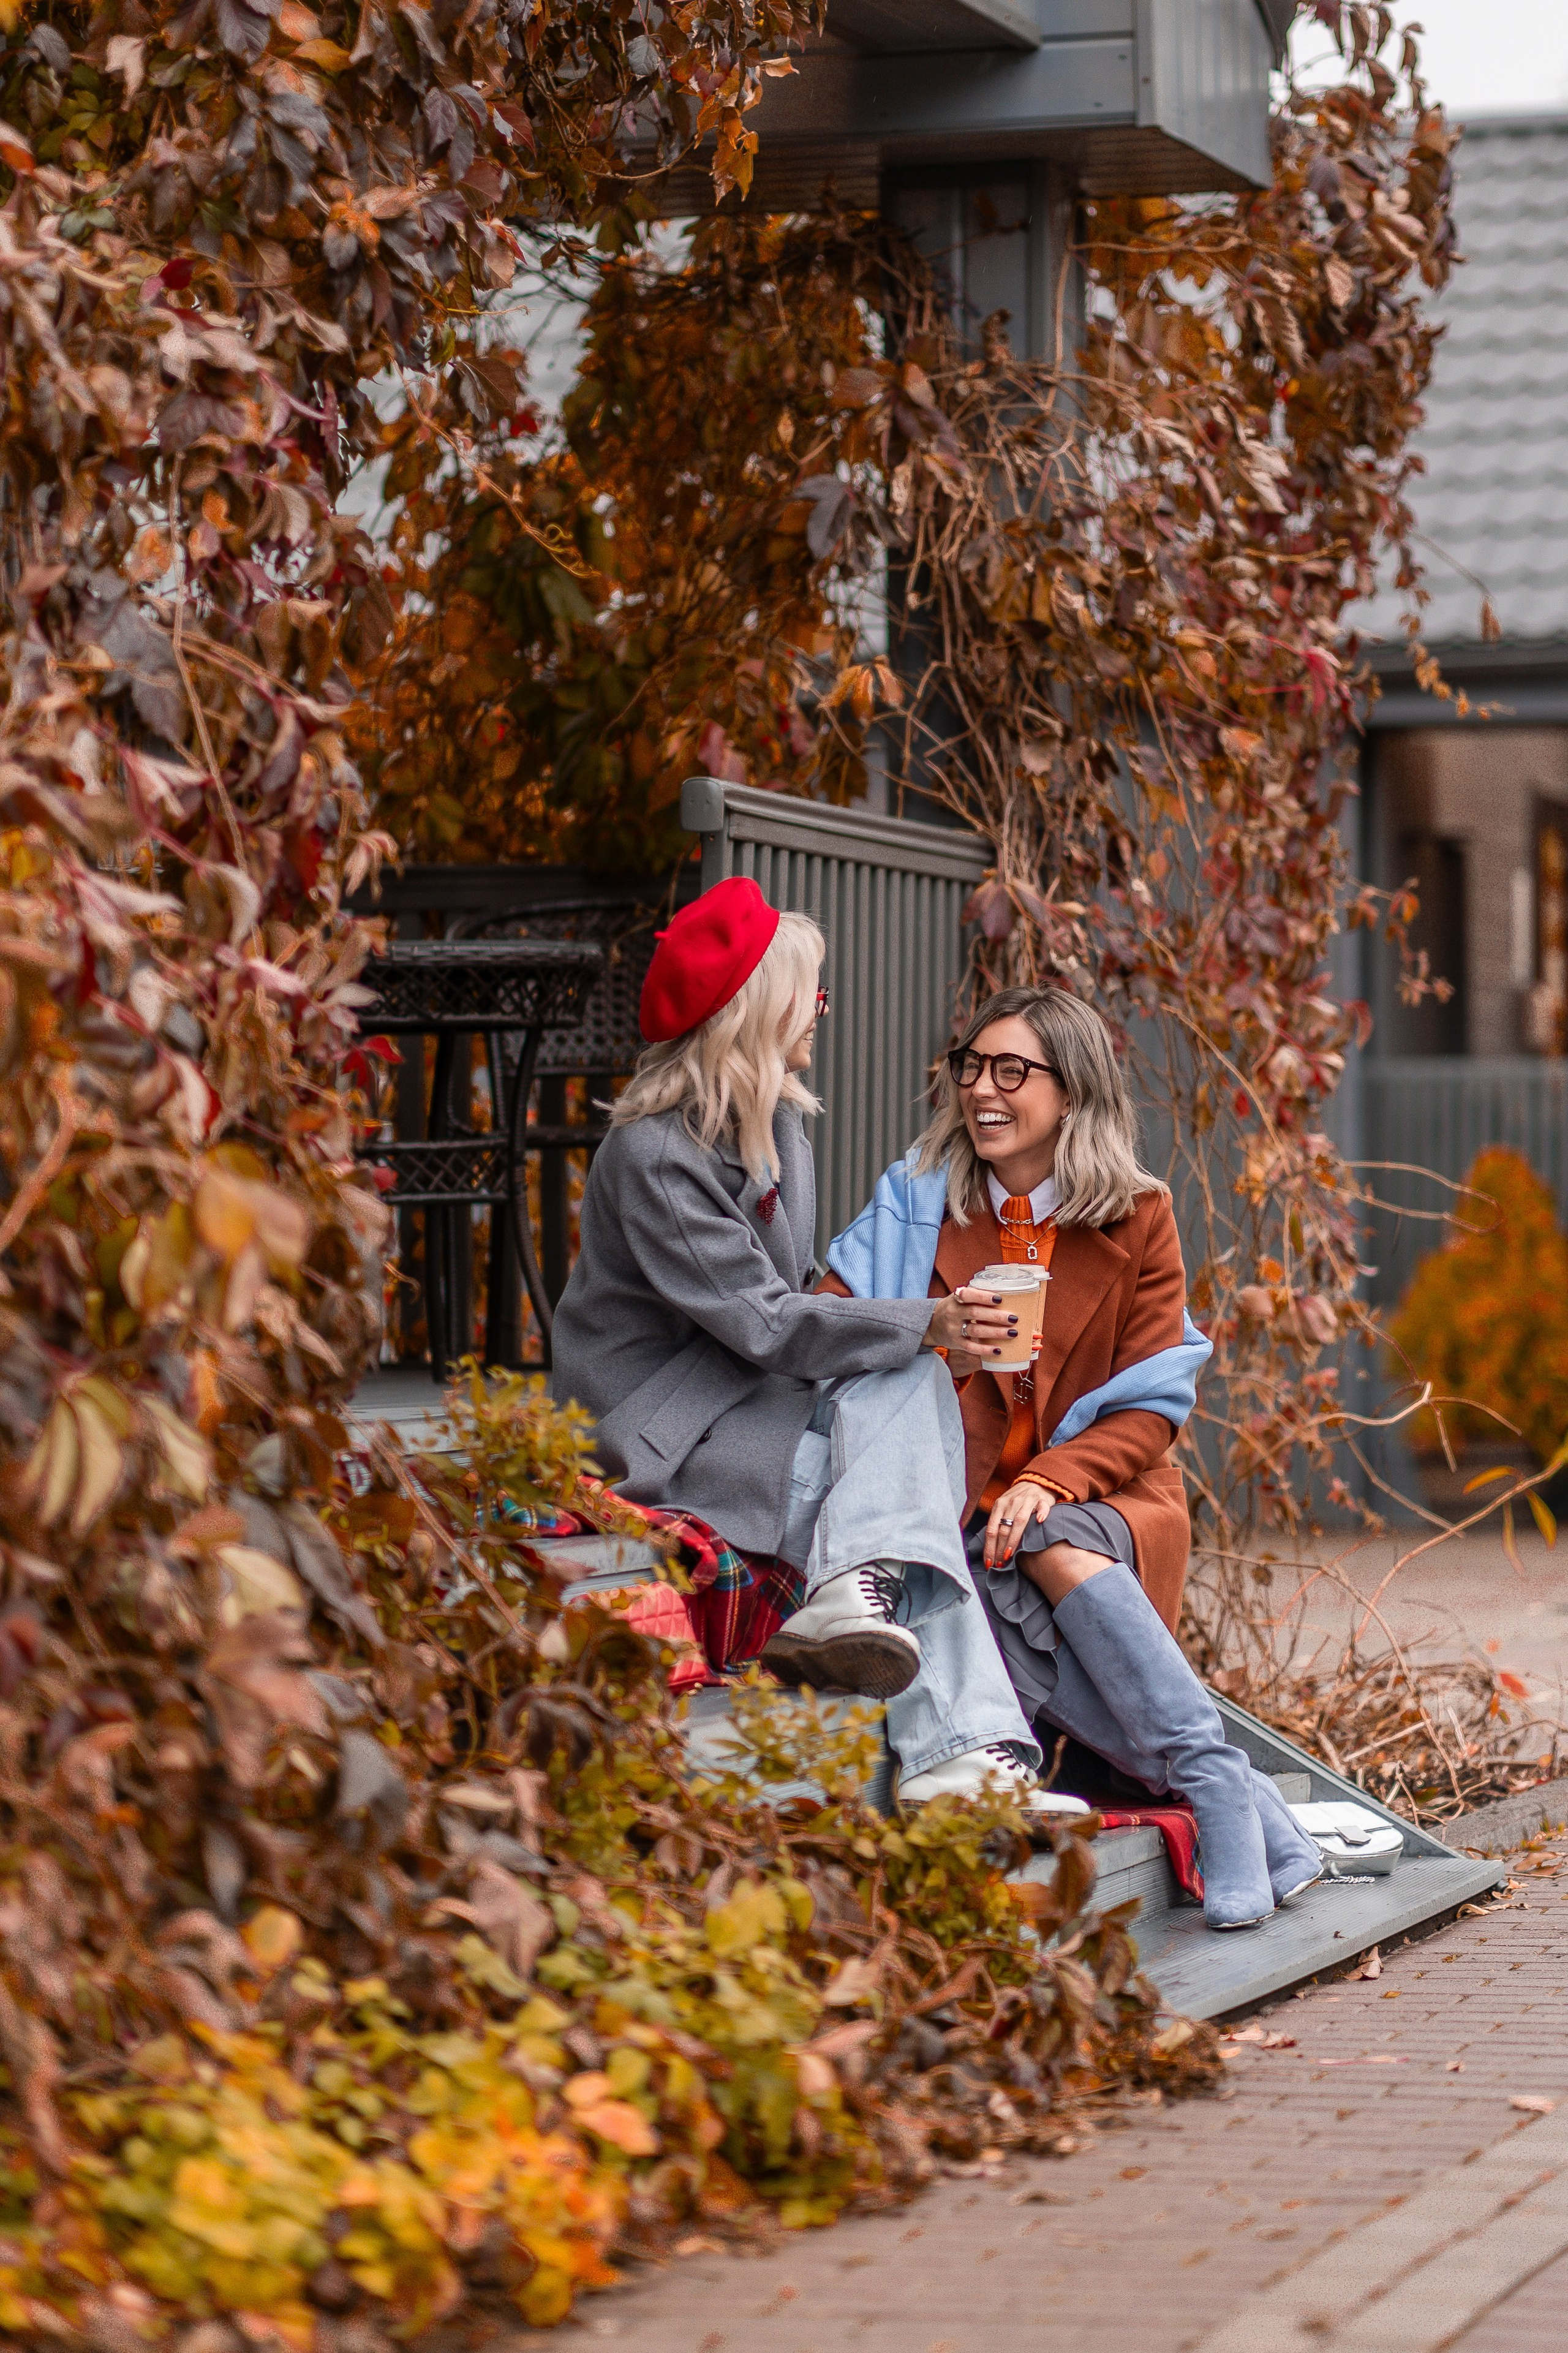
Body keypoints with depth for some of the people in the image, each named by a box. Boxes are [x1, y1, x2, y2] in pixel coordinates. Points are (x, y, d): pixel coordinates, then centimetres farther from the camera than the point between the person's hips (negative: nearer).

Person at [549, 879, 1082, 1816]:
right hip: (666, 1434, -9)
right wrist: (927, 1326, -24)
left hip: (749, 1395, 9)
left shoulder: (775, 1120, 11)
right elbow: (763, 1324, -22)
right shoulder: (652, 1157, -18)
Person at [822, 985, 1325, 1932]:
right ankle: (1238, 1799, -32)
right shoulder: (918, 1203, 8)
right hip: (961, 1514, 1)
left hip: (1103, 1503, -1)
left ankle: (1215, 1781, -33)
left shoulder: (1137, 1219, 6)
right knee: (1009, 1607, -32)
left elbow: (1149, 1411, 0)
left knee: (1052, 1549, -35)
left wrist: (1051, 1482, -17)